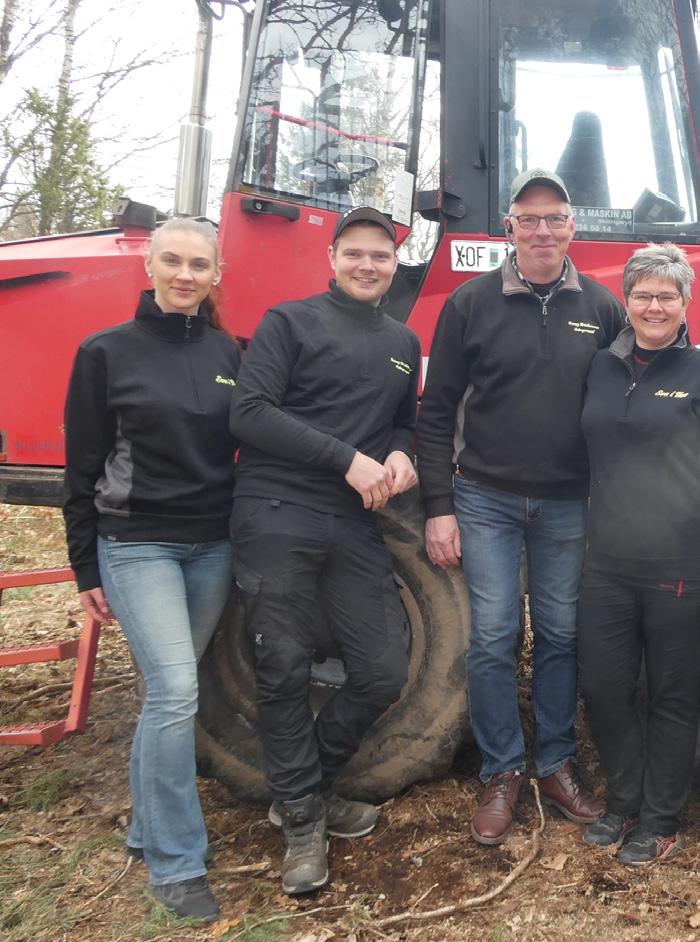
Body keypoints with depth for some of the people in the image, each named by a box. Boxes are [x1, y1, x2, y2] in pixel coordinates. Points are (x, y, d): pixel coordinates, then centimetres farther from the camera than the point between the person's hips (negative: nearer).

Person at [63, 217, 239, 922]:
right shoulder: (106, 353, -3)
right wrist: (87, 571, -1)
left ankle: (147, 828, 33)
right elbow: (83, 469, -1)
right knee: (175, 691, -13)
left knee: (167, 689, 13)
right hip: (136, 545, -3)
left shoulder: (229, 354, 5)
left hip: (213, 545, 3)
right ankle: (175, 864, 4)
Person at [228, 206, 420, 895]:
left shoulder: (404, 344, 19)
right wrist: (349, 460, -15)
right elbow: (249, 411, -9)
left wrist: (401, 456, 1)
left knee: (384, 673, 2)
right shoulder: (289, 322, 2)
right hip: (276, 517, -5)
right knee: (285, 674, 2)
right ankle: (302, 821, 23)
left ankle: (304, 787, 27)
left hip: (356, 526, 5)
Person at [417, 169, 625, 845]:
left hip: (569, 505, 2)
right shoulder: (470, 303, -1)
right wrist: (438, 507, -6)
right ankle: (500, 773, 18)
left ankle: (556, 767, 28)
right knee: (492, 640, 1)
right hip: (486, 501, -2)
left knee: (561, 637, 10)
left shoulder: (601, 307, 5)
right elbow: (437, 413, -1)